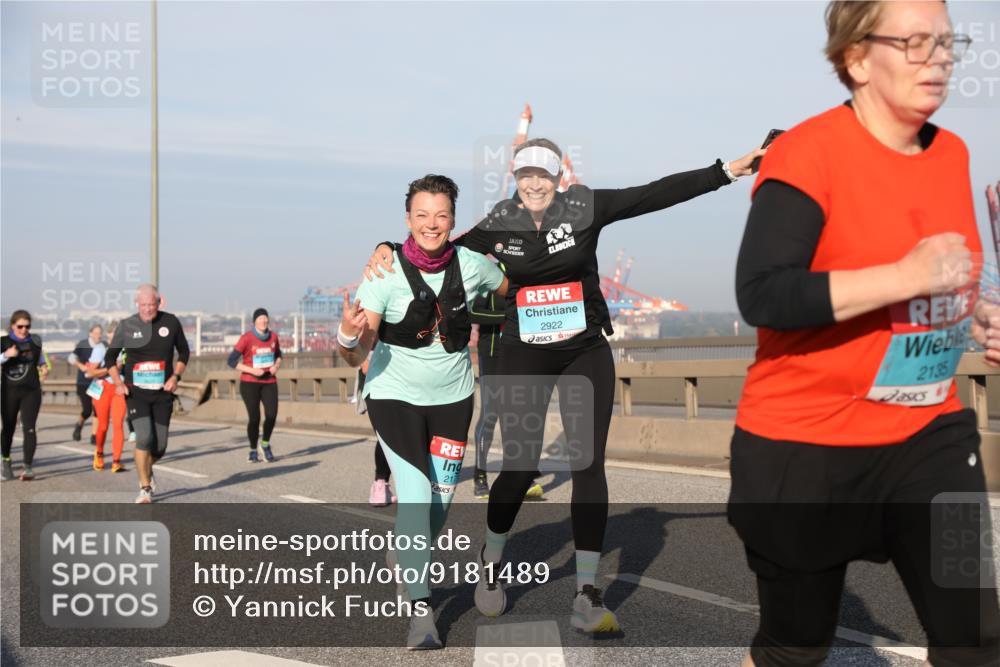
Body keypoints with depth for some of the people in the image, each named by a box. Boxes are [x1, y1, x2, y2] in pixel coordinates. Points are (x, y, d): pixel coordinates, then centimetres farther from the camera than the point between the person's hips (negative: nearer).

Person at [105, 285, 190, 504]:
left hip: (162, 393, 2)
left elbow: (183, 351, 12)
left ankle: (146, 469, 38)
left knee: (160, 446, 4)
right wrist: (118, 382, -7)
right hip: (136, 392, -2)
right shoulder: (127, 326, -3)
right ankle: (144, 489, -4)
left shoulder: (171, 323, 0)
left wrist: (176, 376, -3)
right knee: (144, 438, -17)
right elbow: (110, 356, 7)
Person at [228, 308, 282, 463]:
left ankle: (266, 444, 16)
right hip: (250, 383, -3)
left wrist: (276, 366, 1)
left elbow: (278, 355, 22)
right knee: (254, 417, -7)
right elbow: (232, 361, -9)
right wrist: (252, 370, -17)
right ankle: (253, 451, 14)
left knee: (272, 415, -12)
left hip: (269, 382, 3)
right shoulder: (246, 338, -9)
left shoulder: (273, 336, 5)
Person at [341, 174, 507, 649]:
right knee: (415, 494, -14)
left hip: (453, 396, 4)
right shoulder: (386, 272, -18)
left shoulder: (471, 265, -10)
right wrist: (349, 335, -42)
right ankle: (421, 610, -6)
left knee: (442, 497, 12)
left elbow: (513, 291, 13)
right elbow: (357, 357, -22)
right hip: (395, 395, -3)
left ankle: (408, 556, 43)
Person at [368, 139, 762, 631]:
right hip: (524, 358, 0)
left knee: (588, 464, -4)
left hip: (586, 353, 0)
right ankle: (491, 562, 31)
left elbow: (657, 193, -10)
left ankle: (587, 598, 3)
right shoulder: (497, 225, -3)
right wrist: (390, 252, -7)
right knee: (520, 468, 2)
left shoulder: (584, 208, -6)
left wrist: (725, 171, -15)